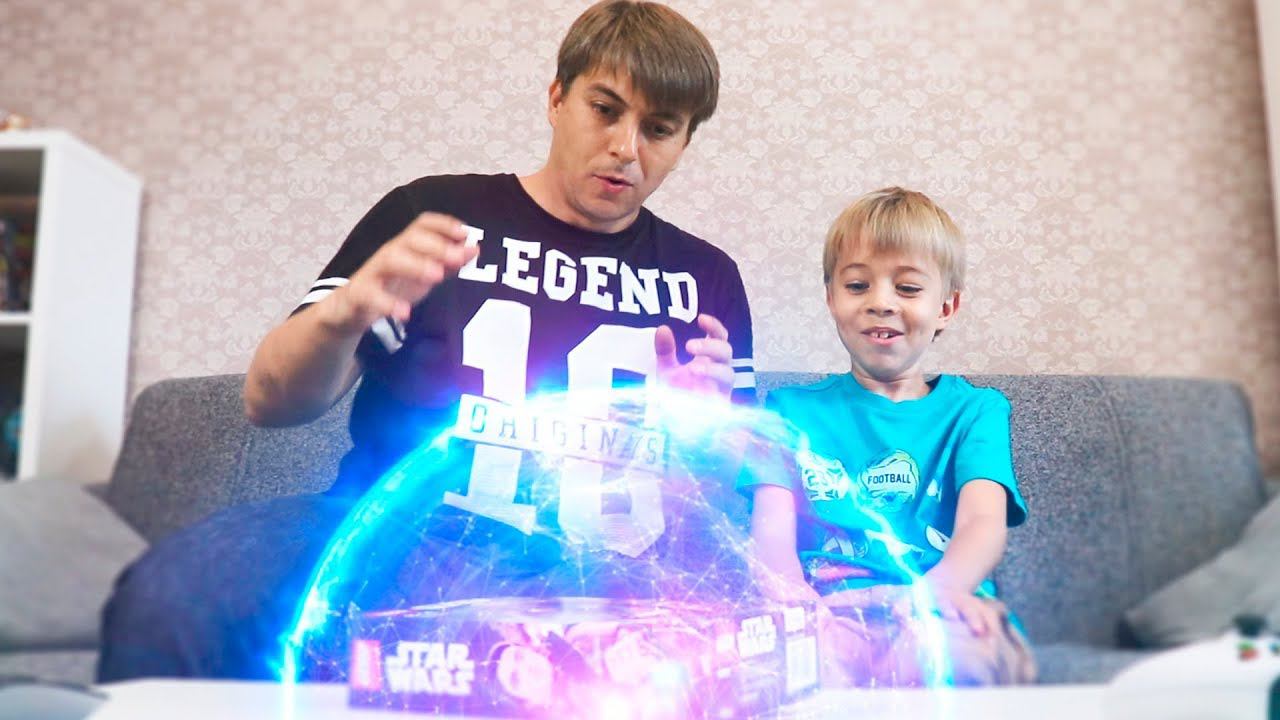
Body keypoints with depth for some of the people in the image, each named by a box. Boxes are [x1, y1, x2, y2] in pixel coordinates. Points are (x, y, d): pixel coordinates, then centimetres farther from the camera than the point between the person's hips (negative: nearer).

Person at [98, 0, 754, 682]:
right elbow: (270, 401, 4)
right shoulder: (436, 213, 10)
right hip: (397, 528, 0)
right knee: (172, 592, -31)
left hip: (575, 572, 1)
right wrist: (343, 312, -17)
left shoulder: (705, 278, 16)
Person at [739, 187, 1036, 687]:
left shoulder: (974, 410, 17)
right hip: (825, 616, -1)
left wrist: (939, 589, -29)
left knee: (990, 652, -37)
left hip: (932, 622, 2)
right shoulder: (792, 408, 18)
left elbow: (985, 521, -3)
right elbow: (771, 530, 3)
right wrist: (791, 591, -24)